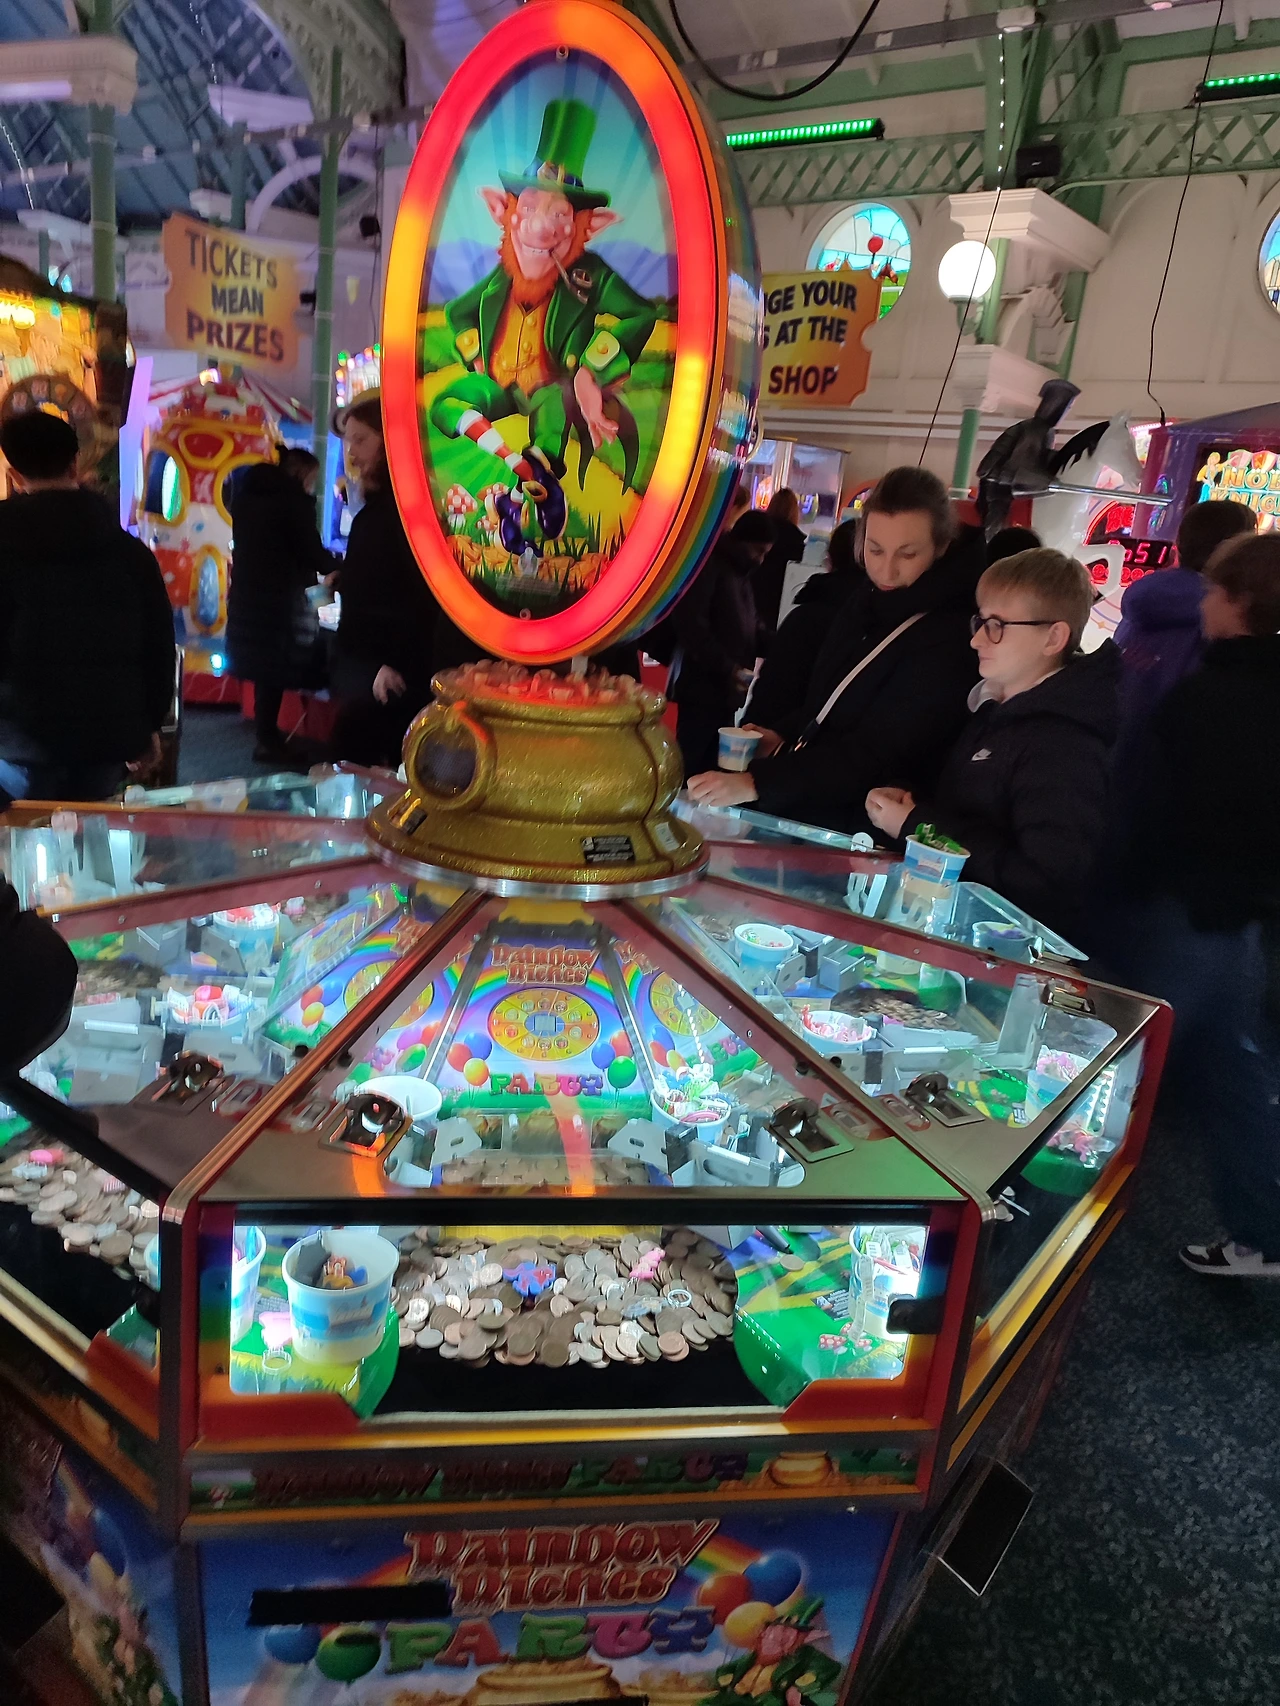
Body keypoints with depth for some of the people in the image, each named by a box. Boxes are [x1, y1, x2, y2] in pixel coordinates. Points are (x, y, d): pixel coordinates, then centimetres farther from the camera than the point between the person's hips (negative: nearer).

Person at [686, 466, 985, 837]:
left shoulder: (950, 643, -17)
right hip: (792, 813, 7)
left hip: (851, 835, -7)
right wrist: (783, 736, 2)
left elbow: (874, 755, -24)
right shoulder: (868, 599, 7)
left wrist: (755, 783, -33)